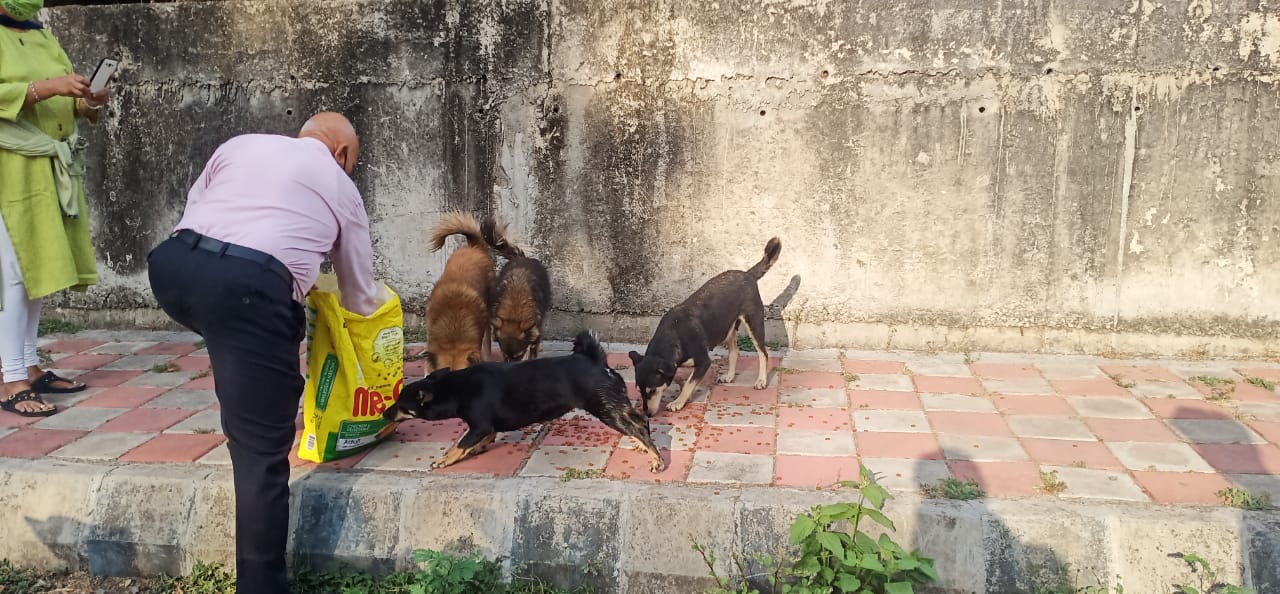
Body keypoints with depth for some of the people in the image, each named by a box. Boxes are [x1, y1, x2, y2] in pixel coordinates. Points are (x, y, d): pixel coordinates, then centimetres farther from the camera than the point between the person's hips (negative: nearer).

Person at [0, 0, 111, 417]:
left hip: (55, 170, 7)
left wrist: (86, 104, 0)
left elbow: (62, 104, 19)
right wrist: (48, 88, -23)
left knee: (42, 271, 10)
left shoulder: (44, 37, 17)